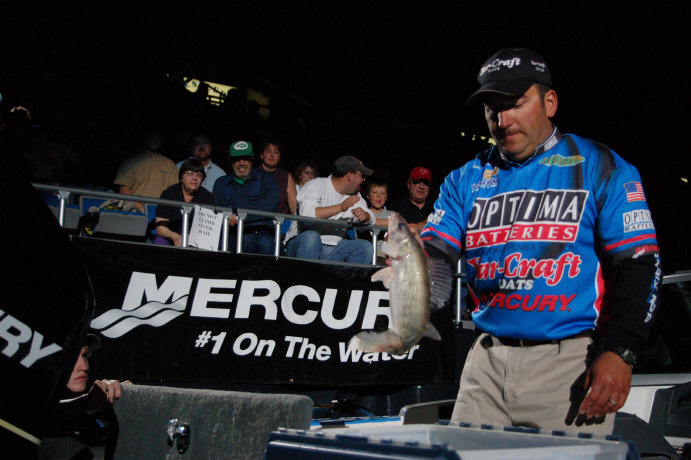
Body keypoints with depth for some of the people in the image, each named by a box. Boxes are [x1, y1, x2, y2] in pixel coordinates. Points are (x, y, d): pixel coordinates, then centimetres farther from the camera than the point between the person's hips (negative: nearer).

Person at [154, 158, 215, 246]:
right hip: (169, 238, 0)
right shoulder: (168, 194, 1)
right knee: (159, 241, -33)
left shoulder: (207, 196, 3)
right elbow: (159, 226, -5)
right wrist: (175, 236, -27)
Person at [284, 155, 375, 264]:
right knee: (311, 236, -38)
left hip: (332, 249, 6)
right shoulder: (316, 185, -7)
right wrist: (340, 207, -27)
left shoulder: (354, 194, 15)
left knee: (365, 247, -15)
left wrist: (364, 215, -14)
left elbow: (371, 219, 11)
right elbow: (306, 214, -24)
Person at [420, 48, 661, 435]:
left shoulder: (599, 168, 0)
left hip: (571, 360, -4)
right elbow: (434, 255, 5)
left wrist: (620, 352, -16)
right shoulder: (466, 180, 12)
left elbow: (639, 263, -6)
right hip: (488, 357, 4)